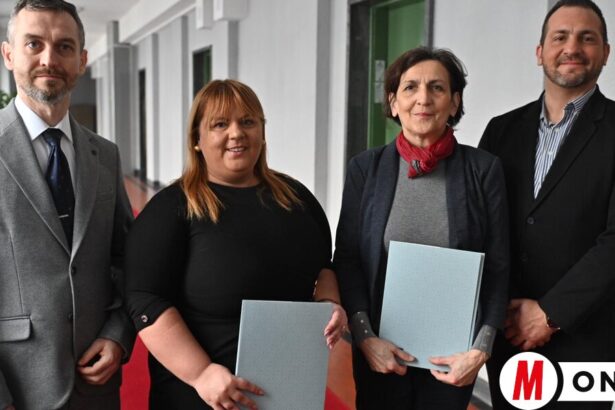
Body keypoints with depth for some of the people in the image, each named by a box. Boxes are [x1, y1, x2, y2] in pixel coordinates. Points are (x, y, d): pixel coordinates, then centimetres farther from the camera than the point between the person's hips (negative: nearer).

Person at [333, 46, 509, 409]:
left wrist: (481, 348, -11)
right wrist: (365, 337, -11)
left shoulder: (484, 169, -4)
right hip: (380, 350, 1)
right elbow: (346, 259, -2)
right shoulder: (366, 167, -2)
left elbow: (498, 267, -3)